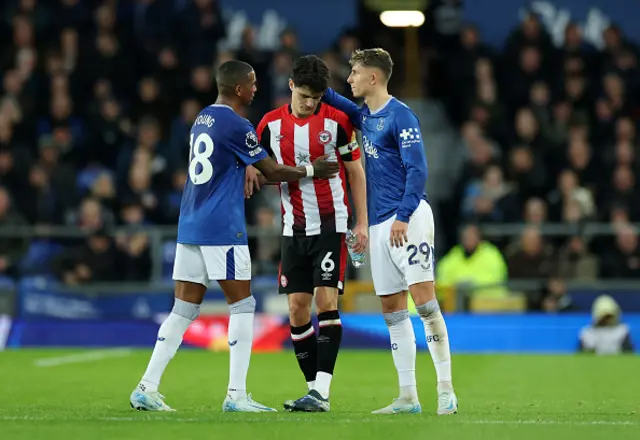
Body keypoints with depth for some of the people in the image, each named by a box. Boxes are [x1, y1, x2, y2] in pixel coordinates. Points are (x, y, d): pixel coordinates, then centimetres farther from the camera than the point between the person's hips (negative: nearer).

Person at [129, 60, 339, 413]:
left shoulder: (201, 120, 15)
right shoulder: (236, 126, -11)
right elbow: (272, 172, -5)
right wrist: (311, 170, 7)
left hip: (189, 226, 8)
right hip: (222, 229, -8)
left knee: (184, 310, 8)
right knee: (242, 306, -1)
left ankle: (146, 389, 4)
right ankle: (236, 395, -5)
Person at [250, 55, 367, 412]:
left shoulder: (337, 121, -6)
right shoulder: (271, 124, 2)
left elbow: (356, 171, 0)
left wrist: (362, 222, -3)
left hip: (332, 225, -4)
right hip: (294, 229, 4)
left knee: (326, 301, -13)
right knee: (297, 308, 1)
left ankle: (322, 392, -16)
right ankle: (314, 389, 8)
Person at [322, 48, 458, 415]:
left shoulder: (401, 116, -10)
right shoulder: (366, 116, 13)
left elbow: (418, 170, -16)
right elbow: (345, 107, 34)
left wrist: (403, 216, -24)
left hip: (409, 218, -9)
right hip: (380, 224, 9)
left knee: (424, 300, -12)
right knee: (392, 309, 6)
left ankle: (446, 391, -11)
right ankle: (408, 397, 9)